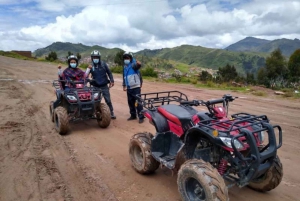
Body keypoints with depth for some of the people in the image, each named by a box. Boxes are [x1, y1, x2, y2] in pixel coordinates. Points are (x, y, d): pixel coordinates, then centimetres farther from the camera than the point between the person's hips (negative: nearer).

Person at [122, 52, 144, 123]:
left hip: (136, 87, -7)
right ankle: (133, 115, 25)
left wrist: (139, 64, -49)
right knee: (130, 102, 13)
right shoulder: (124, 67, 17)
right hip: (129, 88, 7)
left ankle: (141, 117, -1)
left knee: (138, 102, -7)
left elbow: (138, 65, -30)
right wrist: (124, 85, 22)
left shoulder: (133, 65, -5)